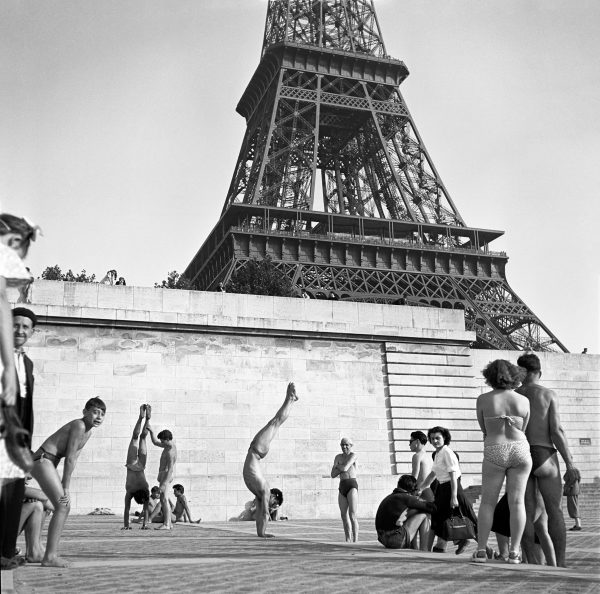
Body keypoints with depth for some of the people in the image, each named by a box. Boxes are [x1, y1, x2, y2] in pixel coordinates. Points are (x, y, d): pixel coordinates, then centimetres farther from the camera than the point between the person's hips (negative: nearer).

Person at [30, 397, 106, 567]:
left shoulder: (88, 432, 12)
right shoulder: (79, 426, -17)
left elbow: (74, 460, 12)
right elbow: (69, 459, -17)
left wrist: (64, 486, 5)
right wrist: (65, 488, -13)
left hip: (49, 463, 10)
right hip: (42, 461, -10)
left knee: (65, 507, 12)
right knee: (62, 507, -13)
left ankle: (51, 554, 17)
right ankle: (50, 556, -11)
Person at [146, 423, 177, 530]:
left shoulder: (170, 452, -21)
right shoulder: (170, 446, 9)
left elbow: (170, 469, -26)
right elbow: (155, 442, 24)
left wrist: (164, 483, -30)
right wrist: (150, 430, 14)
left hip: (166, 475, -11)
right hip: (164, 474, 11)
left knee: (164, 499, -13)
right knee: (164, 499, 14)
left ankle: (166, 524, -15)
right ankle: (168, 522, 17)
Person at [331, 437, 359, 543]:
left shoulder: (353, 455, -4)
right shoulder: (338, 457, 14)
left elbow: (344, 468, -16)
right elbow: (333, 475, 7)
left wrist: (337, 466, 3)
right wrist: (341, 467, -5)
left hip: (352, 486, -6)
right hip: (342, 487, 7)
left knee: (352, 515, -15)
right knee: (344, 516, 8)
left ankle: (355, 541, -15)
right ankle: (348, 540, 16)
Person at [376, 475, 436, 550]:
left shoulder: (391, 496, 18)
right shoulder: (406, 498, -6)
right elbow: (431, 507, -4)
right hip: (398, 541, -9)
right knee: (423, 515, 3)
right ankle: (424, 551, 3)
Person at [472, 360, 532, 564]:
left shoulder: (483, 399, -4)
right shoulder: (524, 401, 2)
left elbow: (483, 428, 5)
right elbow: (523, 429, 10)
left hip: (494, 452, -1)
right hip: (520, 450, 2)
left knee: (487, 501, 7)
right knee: (517, 501, 4)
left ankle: (481, 550, 5)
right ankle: (514, 552, 4)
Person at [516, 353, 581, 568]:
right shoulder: (549, 395, 0)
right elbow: (557, 431, -8)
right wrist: (570, 464, -5)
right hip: (545, 456, -2)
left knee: (528, 513, 3)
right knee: (554, 511, 3)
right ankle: (560, 564, -2)